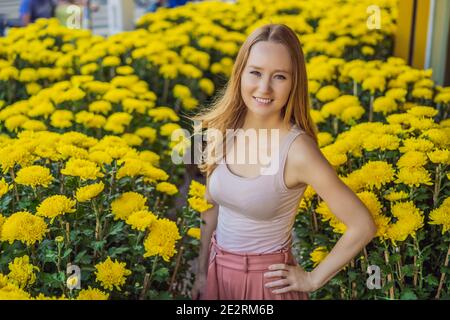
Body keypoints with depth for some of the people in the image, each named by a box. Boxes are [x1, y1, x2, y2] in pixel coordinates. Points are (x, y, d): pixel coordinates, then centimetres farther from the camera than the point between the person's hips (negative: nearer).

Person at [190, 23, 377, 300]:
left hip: (267, 280, -4)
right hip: (217, 271, 5)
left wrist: (313, 280, -11)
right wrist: (201, 272, 7)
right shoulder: (222, 130, -8)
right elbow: (212, 208, 5)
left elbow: (364, 226, -19)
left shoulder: (297, 149, -23)